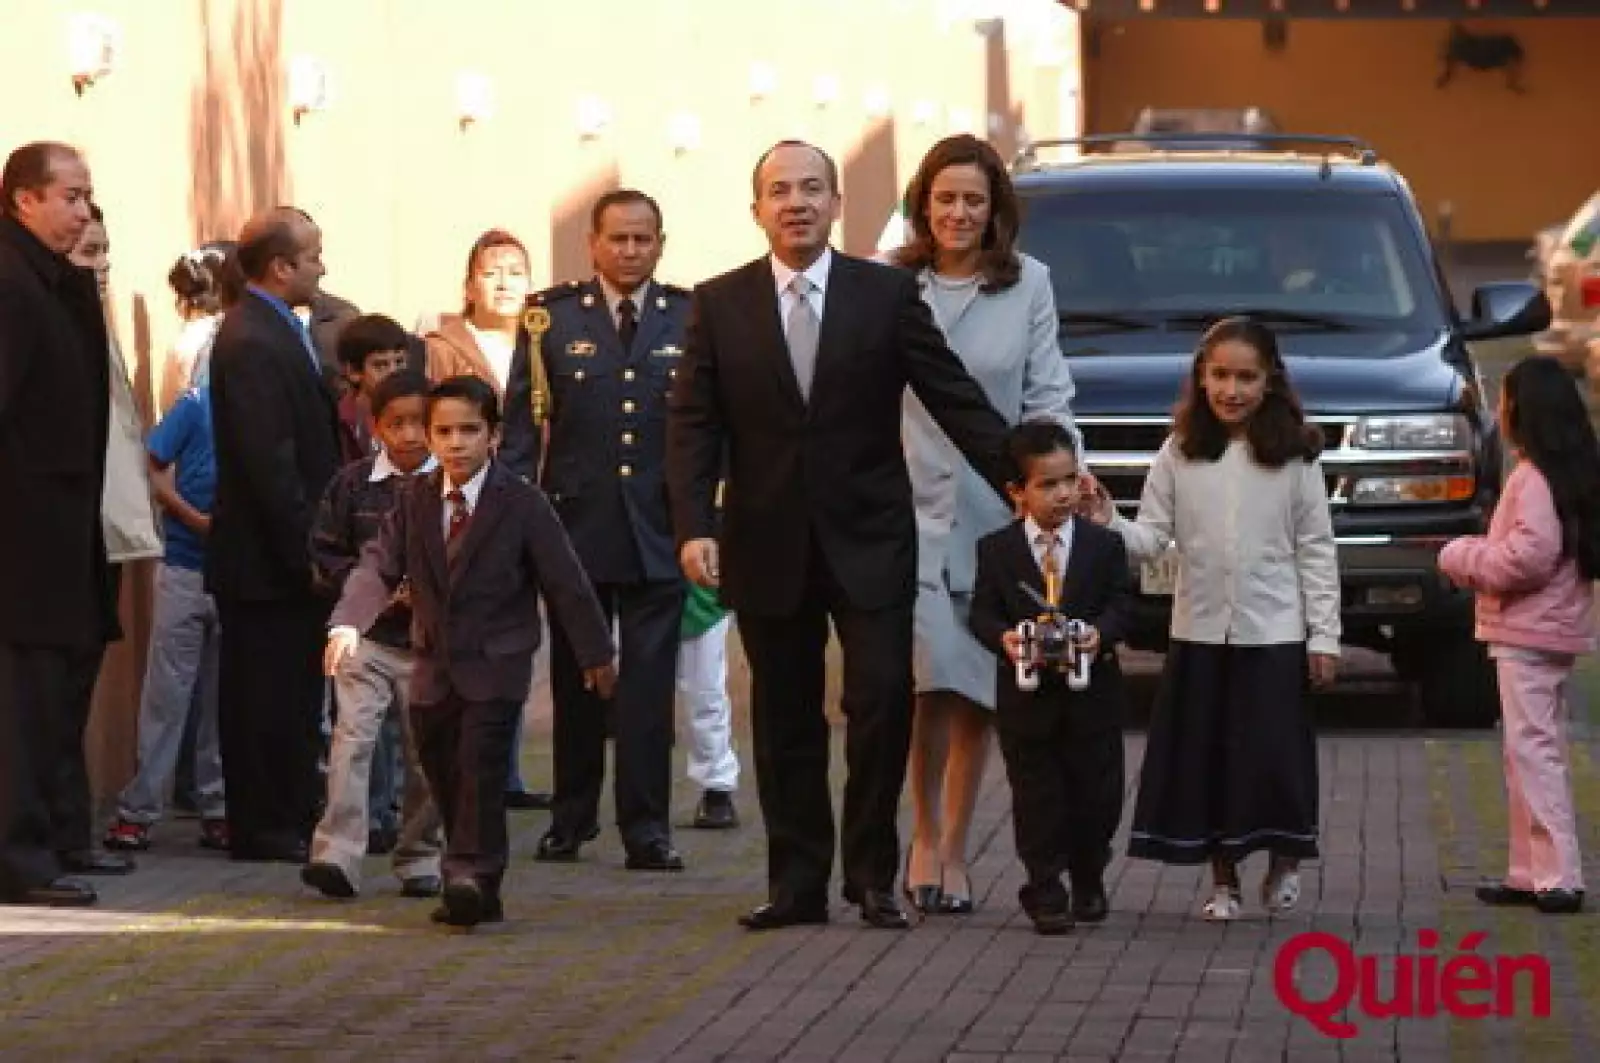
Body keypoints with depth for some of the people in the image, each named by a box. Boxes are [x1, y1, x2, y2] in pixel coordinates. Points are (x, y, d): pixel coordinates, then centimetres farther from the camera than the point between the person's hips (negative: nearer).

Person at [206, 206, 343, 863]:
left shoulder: (275, 333, 15)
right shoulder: (252, 343, -18)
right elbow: (269, 464, -22)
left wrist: (315, 545, 18)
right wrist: (306, 550, -21)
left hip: (289, 556, 10)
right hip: (269, 560, -10)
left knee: (290, 693, 14)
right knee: (267, 696, -3)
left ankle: (291, 816, 20)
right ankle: (264, 827, 3)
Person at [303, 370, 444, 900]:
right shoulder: (352, 484, 2)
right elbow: (326, 552, 6)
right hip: (368, 634, 0)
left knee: (426, 751, 7)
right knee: (352, 736, -14)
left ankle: (418, 858, 21)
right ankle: (337, 854, -17)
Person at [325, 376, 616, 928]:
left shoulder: (522, 503, -7)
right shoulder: (415, 501, 3)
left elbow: (564, 580, -3)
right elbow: (379, 566, -6)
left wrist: (596, 653, 0)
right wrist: (348, 624, -23)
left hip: (496, 661, -5)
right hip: (434, 664, 5)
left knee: (480, 765, -17)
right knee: (443, 773, 8)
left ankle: (472, 877, -19)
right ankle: (473, 890, 16)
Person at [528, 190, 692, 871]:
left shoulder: (691, 318, 5)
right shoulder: (554, 315, 3)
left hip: (659, 528, 0)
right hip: (575, 525, 0)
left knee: (649, 683, -1)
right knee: (575, 679, 9)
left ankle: (646, 828, 3)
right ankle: (572, 816, 21)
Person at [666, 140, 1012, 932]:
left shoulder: (888, 294, 1)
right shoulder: (720, 305, 3)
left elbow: (956, 400, 1)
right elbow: (692, 424, 1)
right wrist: (693, 526, -11)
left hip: (868, 541, -1)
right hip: (767, 546, 1)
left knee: (882, 702, -9)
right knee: (785, 720, 6)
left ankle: (872, 874, 4)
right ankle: (797, 883, 12)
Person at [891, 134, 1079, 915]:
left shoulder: (1028, 285, 5)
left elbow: (1047, 397, 6)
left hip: (997, 511, 2)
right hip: (910, 504, -2)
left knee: (980, 692, 6)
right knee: (935, 674, -17)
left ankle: (954, 851, 18)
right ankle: (926, 835, 1)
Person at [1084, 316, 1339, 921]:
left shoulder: (1295, 458, -1)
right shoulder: (1179, 456, 3)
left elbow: (1316, 550, 0)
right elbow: (1151, 539, 0)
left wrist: (1324, 634, -3)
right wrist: (1109, 526, -20)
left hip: (1273, 633, -2)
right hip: (1199, 632, 2)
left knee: (1275, 757, -2)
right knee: (1204, 758, 4)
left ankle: (1284, 864, 22)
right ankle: (1223, 881, 17)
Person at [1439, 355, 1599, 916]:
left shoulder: (1533, 477, -16)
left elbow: (1531, 553, -24)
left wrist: (1462, 557, -11)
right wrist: (1481, 555, 11)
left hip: (1526, 635, -10)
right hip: (1554, 631, 10)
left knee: (1533, 750, -10)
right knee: (1532, 752, 14)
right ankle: (1531, 871, 18)